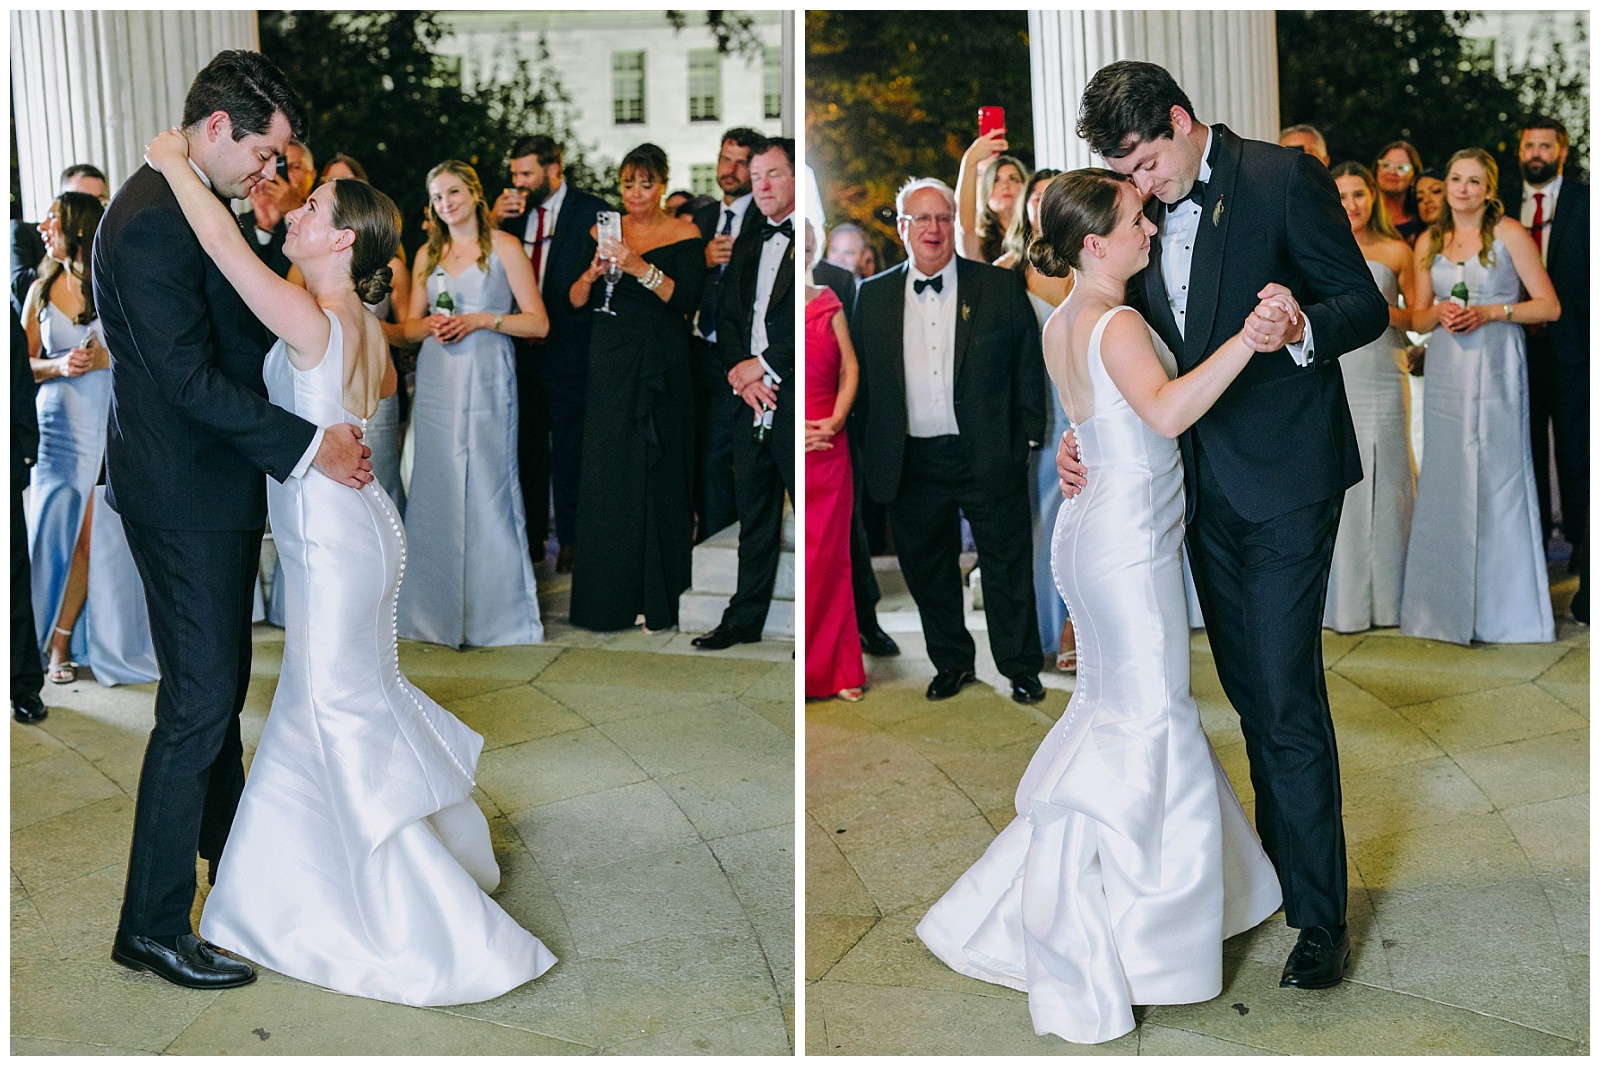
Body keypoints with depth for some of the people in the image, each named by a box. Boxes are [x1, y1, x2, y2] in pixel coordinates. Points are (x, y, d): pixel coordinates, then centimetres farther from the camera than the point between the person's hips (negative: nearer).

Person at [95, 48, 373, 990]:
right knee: (199, 702, -4)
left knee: (222, 684, 23)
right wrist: (308, 445, -22)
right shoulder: (152, 222, -21)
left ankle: (227, 842, 43)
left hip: (213, 489, 10)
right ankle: (154, 924, 7)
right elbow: (189, 378, -24)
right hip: (185, 497, -10)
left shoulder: (190, 205, 11)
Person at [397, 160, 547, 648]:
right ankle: (439, 610, 11)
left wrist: (481, 319, -13)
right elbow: (410, 325, 18)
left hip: (487, 384, -4)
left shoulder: (504, 247, 1)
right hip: (436, 385, 4)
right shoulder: (427, 254, 14)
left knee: (488, 491, -5)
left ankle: (494, 612, 5)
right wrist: (430, 325, -4)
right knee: (436, 493, 3)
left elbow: (538, 322, -3)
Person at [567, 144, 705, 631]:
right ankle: (610, 595, 10)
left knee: (657, 475, -2)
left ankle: (656, 597, 6)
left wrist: (639, 267, -22)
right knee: (606, 475, 1)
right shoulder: (603, 231, 9)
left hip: (662, 365, -3)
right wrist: (594, 272, -13)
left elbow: (688, 300, -11)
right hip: (611, 360, 3)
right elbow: (576, 301, 7)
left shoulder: (684, 234, 0)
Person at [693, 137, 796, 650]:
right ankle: (745, 618, 22)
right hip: (753, 403, 7)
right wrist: (740, 372, -2)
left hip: (798, 400, -7)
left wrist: (764, 365, -10)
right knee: (754, 518, 14)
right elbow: (726, 318, 16)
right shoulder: (746, 248, 20)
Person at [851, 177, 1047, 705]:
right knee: (927, 570, 12)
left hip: (988, 458, -2)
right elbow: (861, 379, 9)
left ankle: (1021, 669, 20)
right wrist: (874, 455, 4)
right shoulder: (872, 295, 6)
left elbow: (1029, 367, 3)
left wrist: (1029, 438, -1)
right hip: (911, 461, 2)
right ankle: (951, 663, 29)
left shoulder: (1001, 286, 1)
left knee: (1006, 567, 6)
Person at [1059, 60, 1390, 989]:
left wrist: (1299, 328, -31)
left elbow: (1367, 303, -10)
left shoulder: (1284, 178, -9)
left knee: (1288, 698, -6)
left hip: (1286, 478, -6)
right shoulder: (1147, 210, 9)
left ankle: (1322, 917, 4)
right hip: (1205, 484, 7)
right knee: (1251, 692, 16)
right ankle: (1278, 856, 31)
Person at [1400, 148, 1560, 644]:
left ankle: (1505, 607, 5)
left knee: (1498, 480, -4)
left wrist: (1491, 311, -13)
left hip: (1497, 369, -4)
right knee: (1446, 481, 3)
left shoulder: (1509, 233, -1)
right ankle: (1448, 606, 11)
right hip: (1446, 373, 4)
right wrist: (1438, 312, -4)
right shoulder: (1429, 243, 12)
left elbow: (1549, 306, -3)